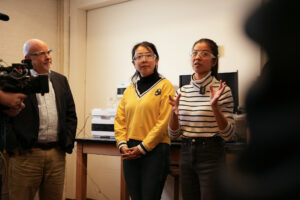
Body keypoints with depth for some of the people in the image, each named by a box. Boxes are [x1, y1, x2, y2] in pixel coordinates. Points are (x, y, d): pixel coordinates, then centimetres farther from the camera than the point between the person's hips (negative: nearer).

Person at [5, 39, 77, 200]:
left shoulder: (60, 80, 14)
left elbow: (71, 114, 16)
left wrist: (67, 143, 7)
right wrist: (14, 148, -10)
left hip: (57, 155, 5)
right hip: (26, 155, -4)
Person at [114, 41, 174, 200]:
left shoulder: (165, 86, -2)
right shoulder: (130, 90, 14)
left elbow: (164, 121, -10)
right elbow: (120, 120, 13)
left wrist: (142, 147, -12)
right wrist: (122, 144, -3)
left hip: (155, 150, -5)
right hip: (130, 152, 5)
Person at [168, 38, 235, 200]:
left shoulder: (222, 90, -7)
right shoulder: (182, 91, 7)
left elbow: (228, 135, -10)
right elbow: (174, 134, 9)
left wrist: (215, 107, -22)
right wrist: (174, 112, -9)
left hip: (211, 154, -5)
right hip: (186, 153, 5)